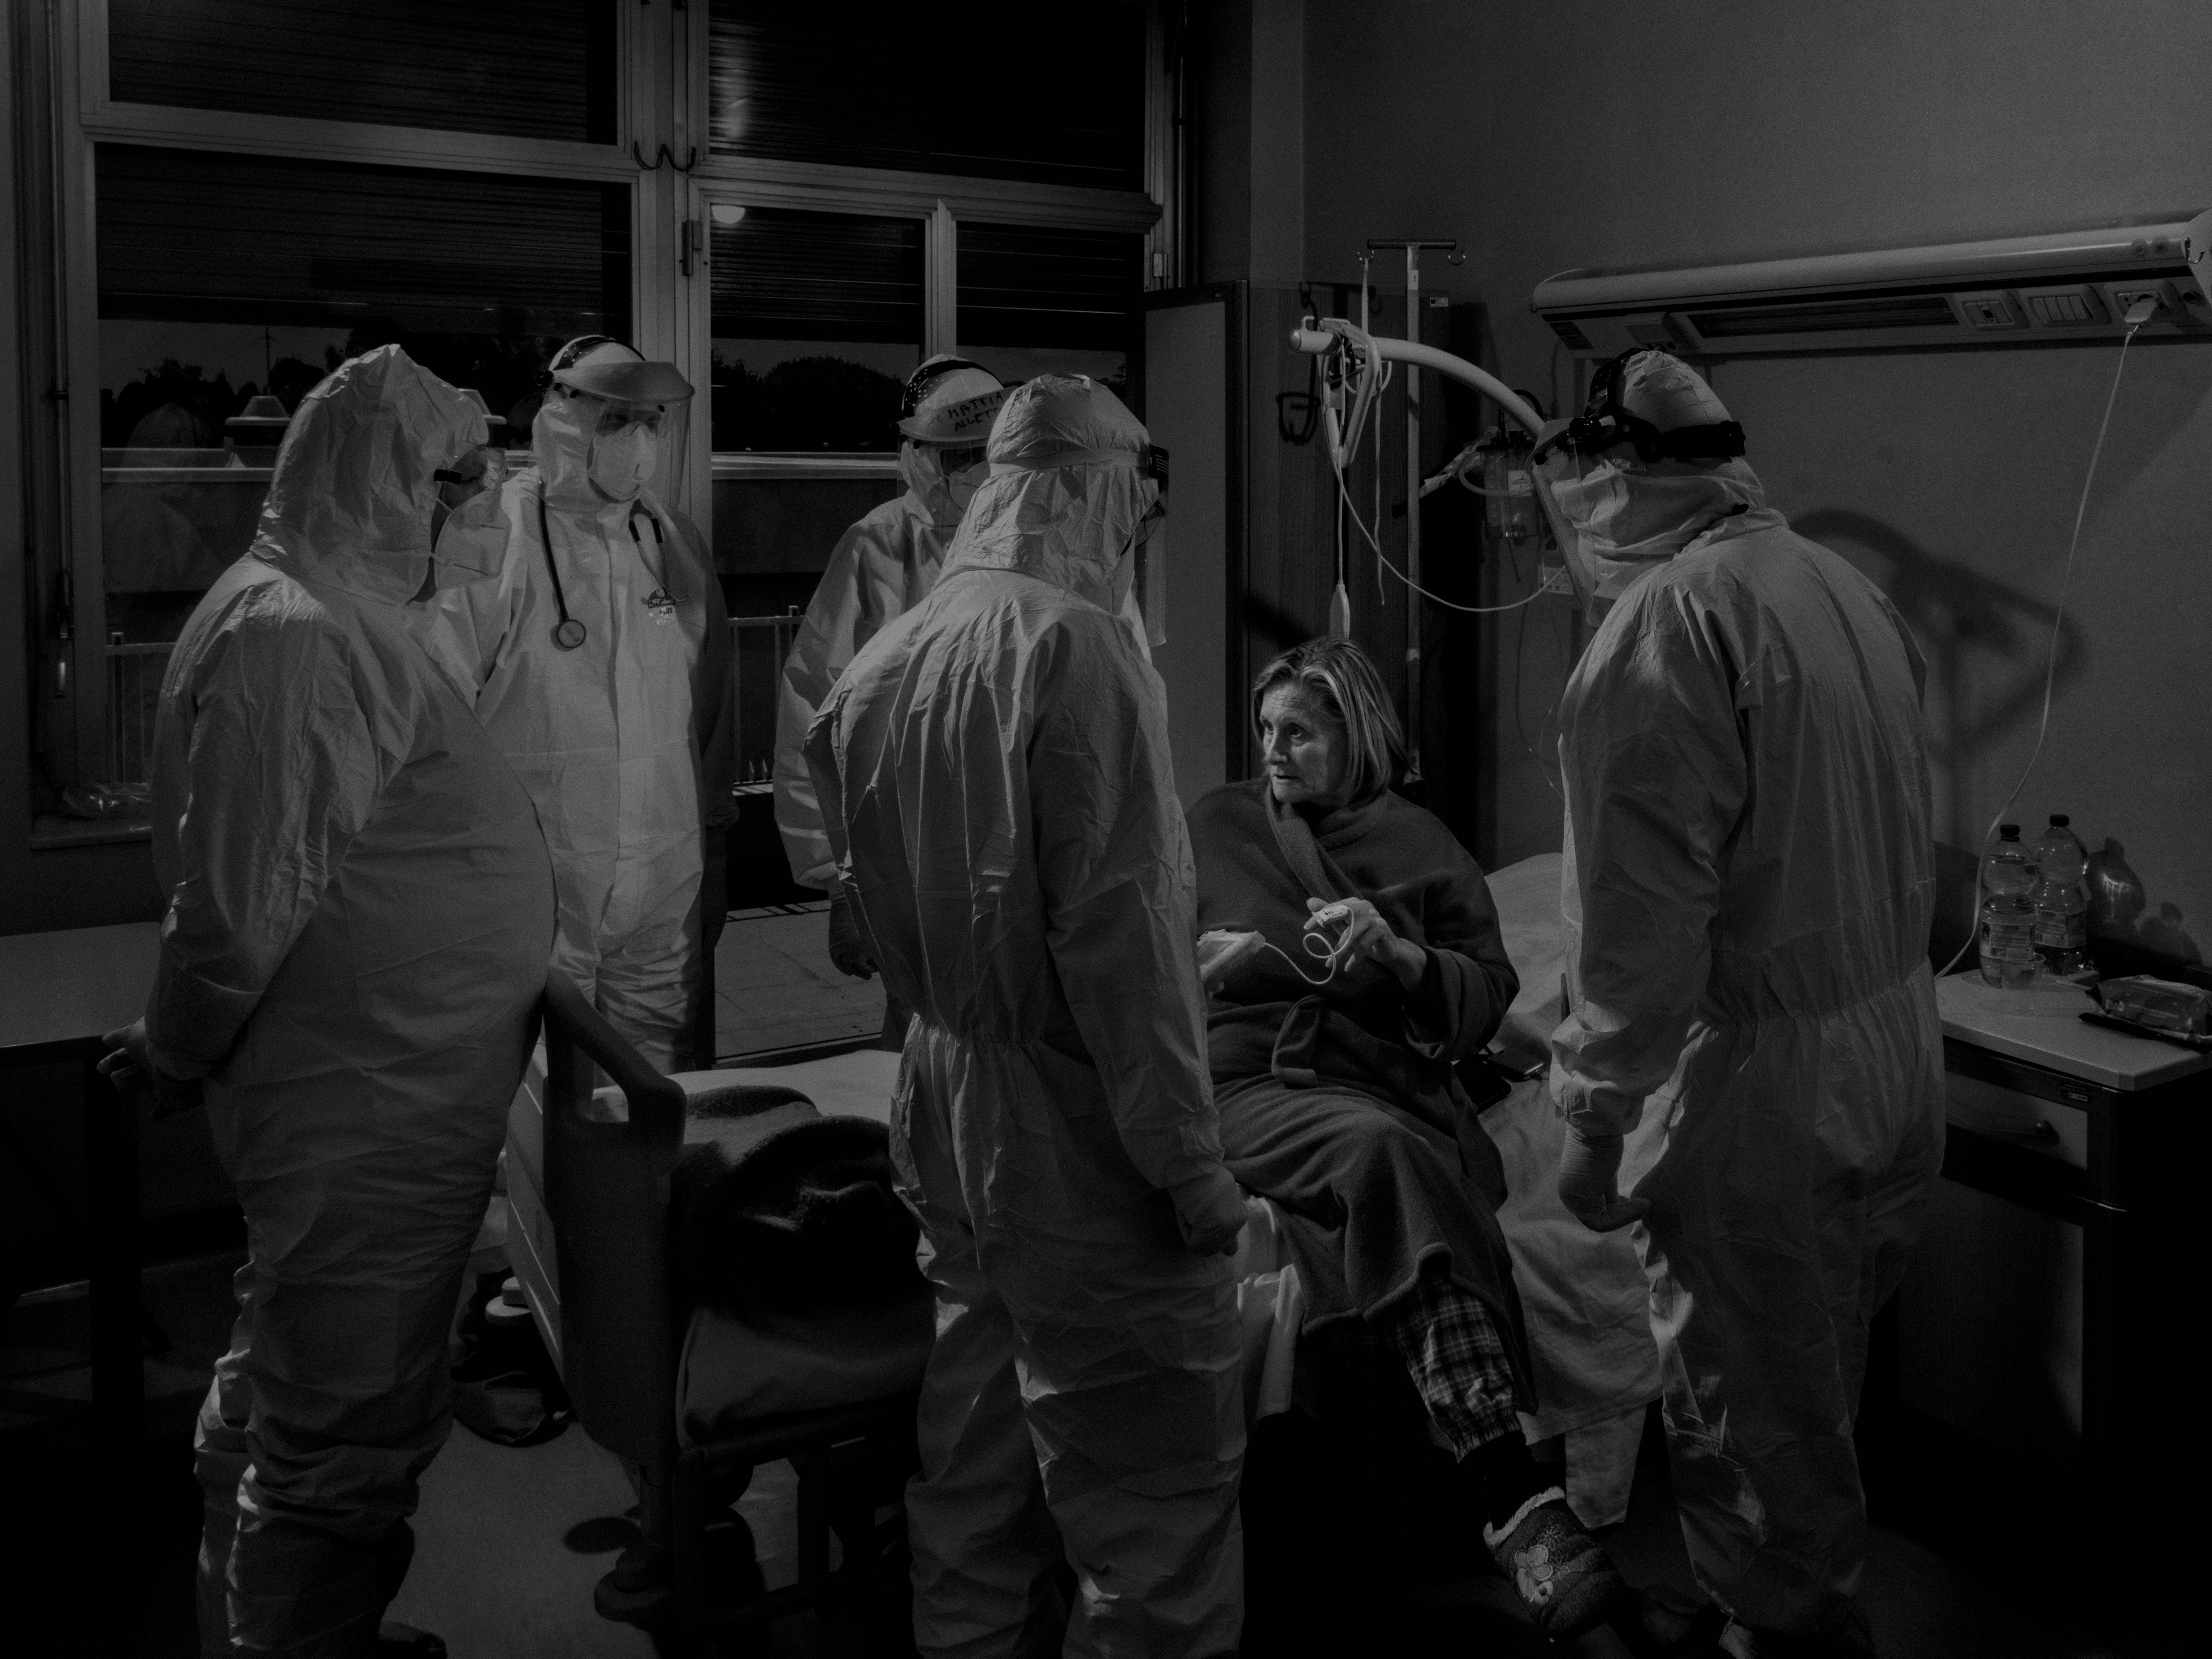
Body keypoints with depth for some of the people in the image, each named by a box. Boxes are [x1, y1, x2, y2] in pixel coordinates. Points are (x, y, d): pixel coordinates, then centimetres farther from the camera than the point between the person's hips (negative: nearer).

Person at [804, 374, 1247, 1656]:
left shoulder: (888, 660, 7)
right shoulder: (1077, 644, -16)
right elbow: (1116, 927, -20)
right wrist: (1189, 1157, -15)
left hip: (941, 1105, 8)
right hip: (1076, 1128, -8)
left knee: (980, 1473, 20)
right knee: (1162, 1505, 2)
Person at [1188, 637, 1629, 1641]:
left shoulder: (1416, 842, 17)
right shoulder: (1217, 824, 17)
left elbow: (1489, 994, 11)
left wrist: (1399, 953, -7)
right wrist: (1208, 956, 1)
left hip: (1393, 1083, 2)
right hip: (1255, 1081, -2)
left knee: (1394, 1186, -35)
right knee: (1382, 1148, -36)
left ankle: (1505, 1504, -38)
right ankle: (1516, 1497, -45)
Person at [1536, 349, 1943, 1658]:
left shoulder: (1666, 626, -19)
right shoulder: (1852, 590, 7)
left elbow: (1640, 910, -22)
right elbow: (1903, 839, 11)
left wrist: (1594, 1121, -15)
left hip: (1764, 1080, -9)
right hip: (1904, 1051, 9)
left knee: (1755, 1415, 9)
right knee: (1826, 1384, 25)